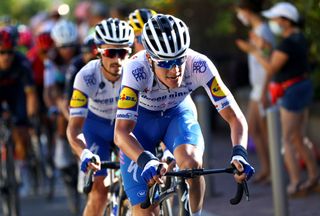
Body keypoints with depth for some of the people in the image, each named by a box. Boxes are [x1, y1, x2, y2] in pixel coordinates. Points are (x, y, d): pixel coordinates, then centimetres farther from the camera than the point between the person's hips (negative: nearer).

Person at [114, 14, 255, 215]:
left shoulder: (199, 65, -31)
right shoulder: (136, 69, -36)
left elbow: (235, 118, -28)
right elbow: (121, 132, -40)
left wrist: (239, 154, -47)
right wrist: (146, 160, -58)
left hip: (178, 114, 1)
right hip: (141, 118, -1)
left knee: (192, 163, -32)